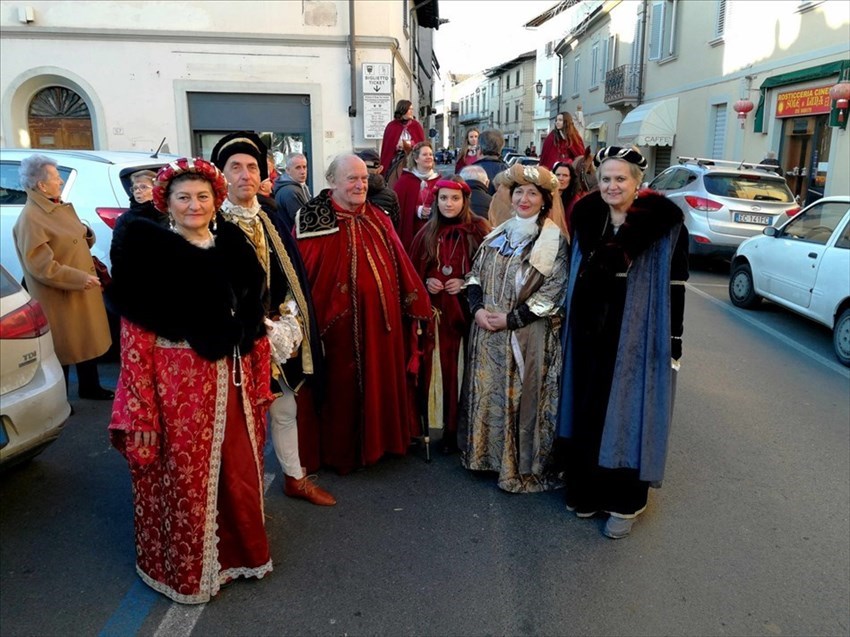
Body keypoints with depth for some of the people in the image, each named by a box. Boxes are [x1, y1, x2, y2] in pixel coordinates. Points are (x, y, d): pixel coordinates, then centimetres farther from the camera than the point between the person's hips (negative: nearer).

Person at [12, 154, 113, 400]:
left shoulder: (61, 207, 9)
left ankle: (90, 388, 34)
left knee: (88, 342, 18)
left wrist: (88, 234, 0)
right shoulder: (30, 219, -20)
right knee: (63, 349, 3)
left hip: (82, 292, 9)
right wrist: (80, 278, -24)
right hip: (58, 299, -9)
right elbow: (41, 267, -24)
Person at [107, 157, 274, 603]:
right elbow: (135, 343, -12)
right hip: (177, 387, -4)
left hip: (234, 384, 5)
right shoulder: (147, 253, -8)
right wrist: (142, 413, -15)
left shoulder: (233, 249, 6)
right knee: (185, 481, 10)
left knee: (240, 474, 16)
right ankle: (187, 570, 34)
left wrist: (260, 383, 8)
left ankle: (239, 551, 40)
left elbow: (254, 323, 10)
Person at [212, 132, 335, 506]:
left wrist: (289, 326, -3)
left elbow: (293, 281, 11)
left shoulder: (272, 225, 10)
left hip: (281, 337, 6)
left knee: (285, 408, 16)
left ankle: (295, 478, 32)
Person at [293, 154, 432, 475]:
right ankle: (340, 451, 26)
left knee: (380, 380, 17)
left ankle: (378, 439, 36)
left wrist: (415, 303, 10)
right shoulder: (314, 221, -10)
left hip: (380, 321, 6)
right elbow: (303, 275, -14)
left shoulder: (378, 218, 7)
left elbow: (400, 265, 11)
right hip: (339, 324, -5)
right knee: (341, 386, 7)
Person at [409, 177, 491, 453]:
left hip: (467, 311, -2)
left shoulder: (479, 230, -2)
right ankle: (446, 427, 17)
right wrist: (426, 282, -5)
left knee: (463, 369, 0)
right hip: (435, 312, 3)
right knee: (437, 368, 2)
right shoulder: (427, 233, 8)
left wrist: (467, 283, -13)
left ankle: (464, 428, 14)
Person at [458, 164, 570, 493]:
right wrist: (478, 309, -6)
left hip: (529, 335, -5)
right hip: (488, 330, 6)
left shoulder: (555, 240, -6)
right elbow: (475, 275, 13)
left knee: (523, 399, 1)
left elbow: (554, 293, -12)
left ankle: (523, 468, 17)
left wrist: (511, 319, -15)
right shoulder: (498, 234, 11)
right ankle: (489, 454, 30)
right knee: (488, 393, 13)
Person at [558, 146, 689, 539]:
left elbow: (674, 287, -8)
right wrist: (574, 326, 12)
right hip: (589, 333, 5)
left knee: (626, 414, 4)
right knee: (587, 411, 12)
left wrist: (672, 343, -10)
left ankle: (624, 502, 21)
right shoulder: (586, 219, 6)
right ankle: (588, 489, 29)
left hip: (637, 337, -4)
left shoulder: (664, 225, -9)